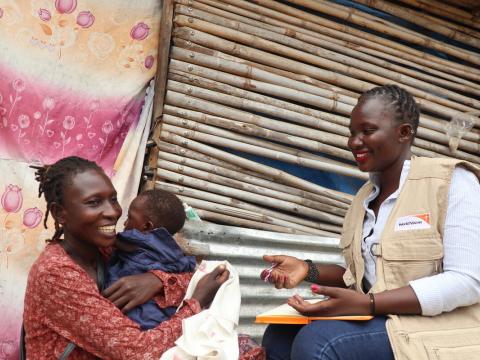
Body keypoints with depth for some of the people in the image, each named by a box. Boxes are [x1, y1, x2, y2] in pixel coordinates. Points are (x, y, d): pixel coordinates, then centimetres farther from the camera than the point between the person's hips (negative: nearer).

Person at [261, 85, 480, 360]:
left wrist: (369, 304, -25)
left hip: (439, 329, -7)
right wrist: (309, 270, -1)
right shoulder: (365, 198, 14)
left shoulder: (452, 181, -10)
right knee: (279, 336, -9)